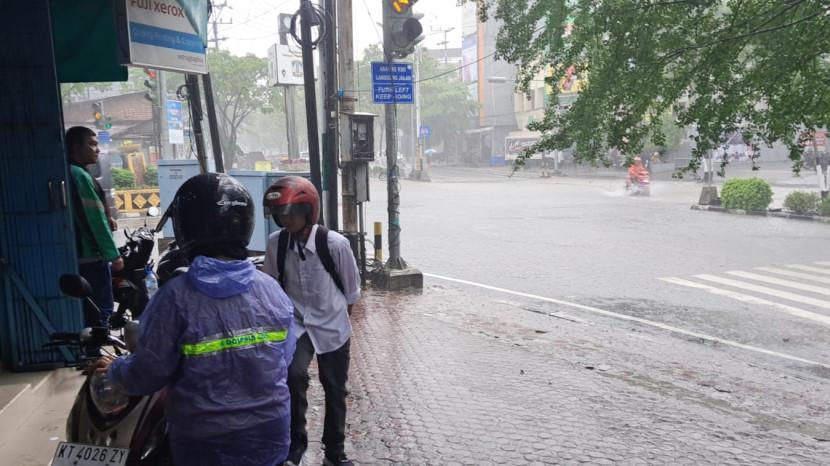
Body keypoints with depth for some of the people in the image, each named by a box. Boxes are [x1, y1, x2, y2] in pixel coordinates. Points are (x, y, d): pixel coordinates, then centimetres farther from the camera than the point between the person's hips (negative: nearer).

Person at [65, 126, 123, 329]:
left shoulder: (67, 175, 13)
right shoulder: (80, 176, -16)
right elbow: (96, 219, -19)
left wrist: (106, 220, 6)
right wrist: (114, 254, -16)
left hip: (76, 255, 10)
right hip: (90, 256, -10)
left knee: (87, 311, 15)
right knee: (101, 311, -4)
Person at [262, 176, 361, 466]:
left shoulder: (335, 244, -20)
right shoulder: (275, 243, -12)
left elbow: (351, 290, -4)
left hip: (332, 328, 0)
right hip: (295, 326, 1)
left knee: (335, 391, 12)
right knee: (294, 376, -25)